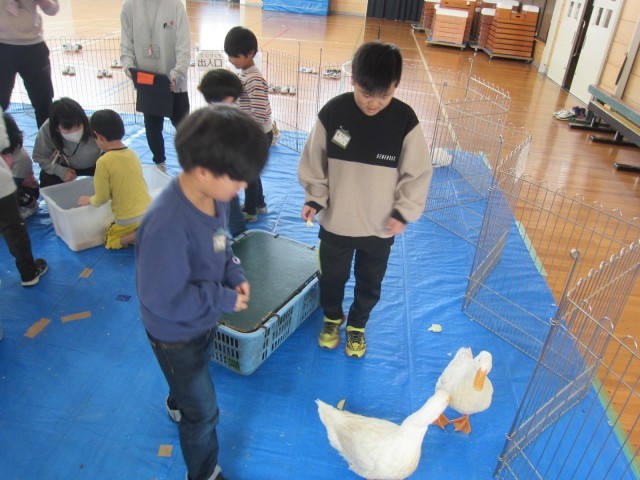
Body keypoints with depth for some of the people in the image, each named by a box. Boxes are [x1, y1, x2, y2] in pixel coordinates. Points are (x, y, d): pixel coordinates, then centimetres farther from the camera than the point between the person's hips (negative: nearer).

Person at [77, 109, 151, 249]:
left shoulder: (104, 162, -14)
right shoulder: (132, 154, 4)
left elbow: (102, 198, -7)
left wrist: (89, 200, 15)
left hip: (130, 219, -5)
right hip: (149, 211, 5)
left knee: (110, 240, 20)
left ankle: (139, 236, -7)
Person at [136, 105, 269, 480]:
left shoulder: (215, 195, -16)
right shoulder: (167, 226, -40)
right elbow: (163, 300, -32)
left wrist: (235, 275, -11)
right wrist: (225, 299, -24)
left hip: (205, 319, 8)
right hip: (177, 333, -7)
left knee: (194, 376, 36)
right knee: (204, 412, 12)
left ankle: (177, 405, 69)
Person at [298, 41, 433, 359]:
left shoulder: (405, 120, -15)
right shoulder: (333, 112, -17)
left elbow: (418, 173, -5)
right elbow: (313, 162, -4)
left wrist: (404, 212, -10)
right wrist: (314, 198, -9)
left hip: (380, 227, 0)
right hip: (335, 222, 0)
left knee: (369, 284, 20)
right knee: (332, 277, 21)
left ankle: (357, 326, 48)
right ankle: (332, 317, 51)